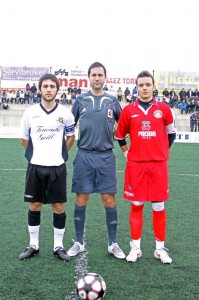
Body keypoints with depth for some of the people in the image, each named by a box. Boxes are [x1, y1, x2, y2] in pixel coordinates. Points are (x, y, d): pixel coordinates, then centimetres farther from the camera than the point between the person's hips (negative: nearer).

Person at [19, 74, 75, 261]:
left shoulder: (65, 113, -1)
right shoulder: (30, 112, 0)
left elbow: (71, 136, 13)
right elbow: (24, 138, 12)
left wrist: (60, 153, 8)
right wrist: (35, 154, 9)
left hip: (57, 167, 0)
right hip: (35, 166, 1)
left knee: (58, 206, 3)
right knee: (34, 205, 8)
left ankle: (58, 246, 17)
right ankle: (33, 245, 21)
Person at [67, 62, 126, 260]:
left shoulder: (112, 101, 5)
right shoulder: (80, 100, 5)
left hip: (106, 156, 0)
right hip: (84, 156, 0)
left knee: (109, 201, 1)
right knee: (81, 200, 4)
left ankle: (113, 244, 15)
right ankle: (79, 243, 19)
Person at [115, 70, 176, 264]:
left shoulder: (164, 109, 3)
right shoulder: (128, 110, 2)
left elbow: (171, 133, 15)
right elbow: (119, 136, 13)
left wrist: (161, 152, 10)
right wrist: (127, 152, 6)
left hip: (158, 165, 0)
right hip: (135, 164, 0)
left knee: (159, 207, 6)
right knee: (136, 205, 6)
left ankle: (160, 248, 18)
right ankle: (135, 248, 17)